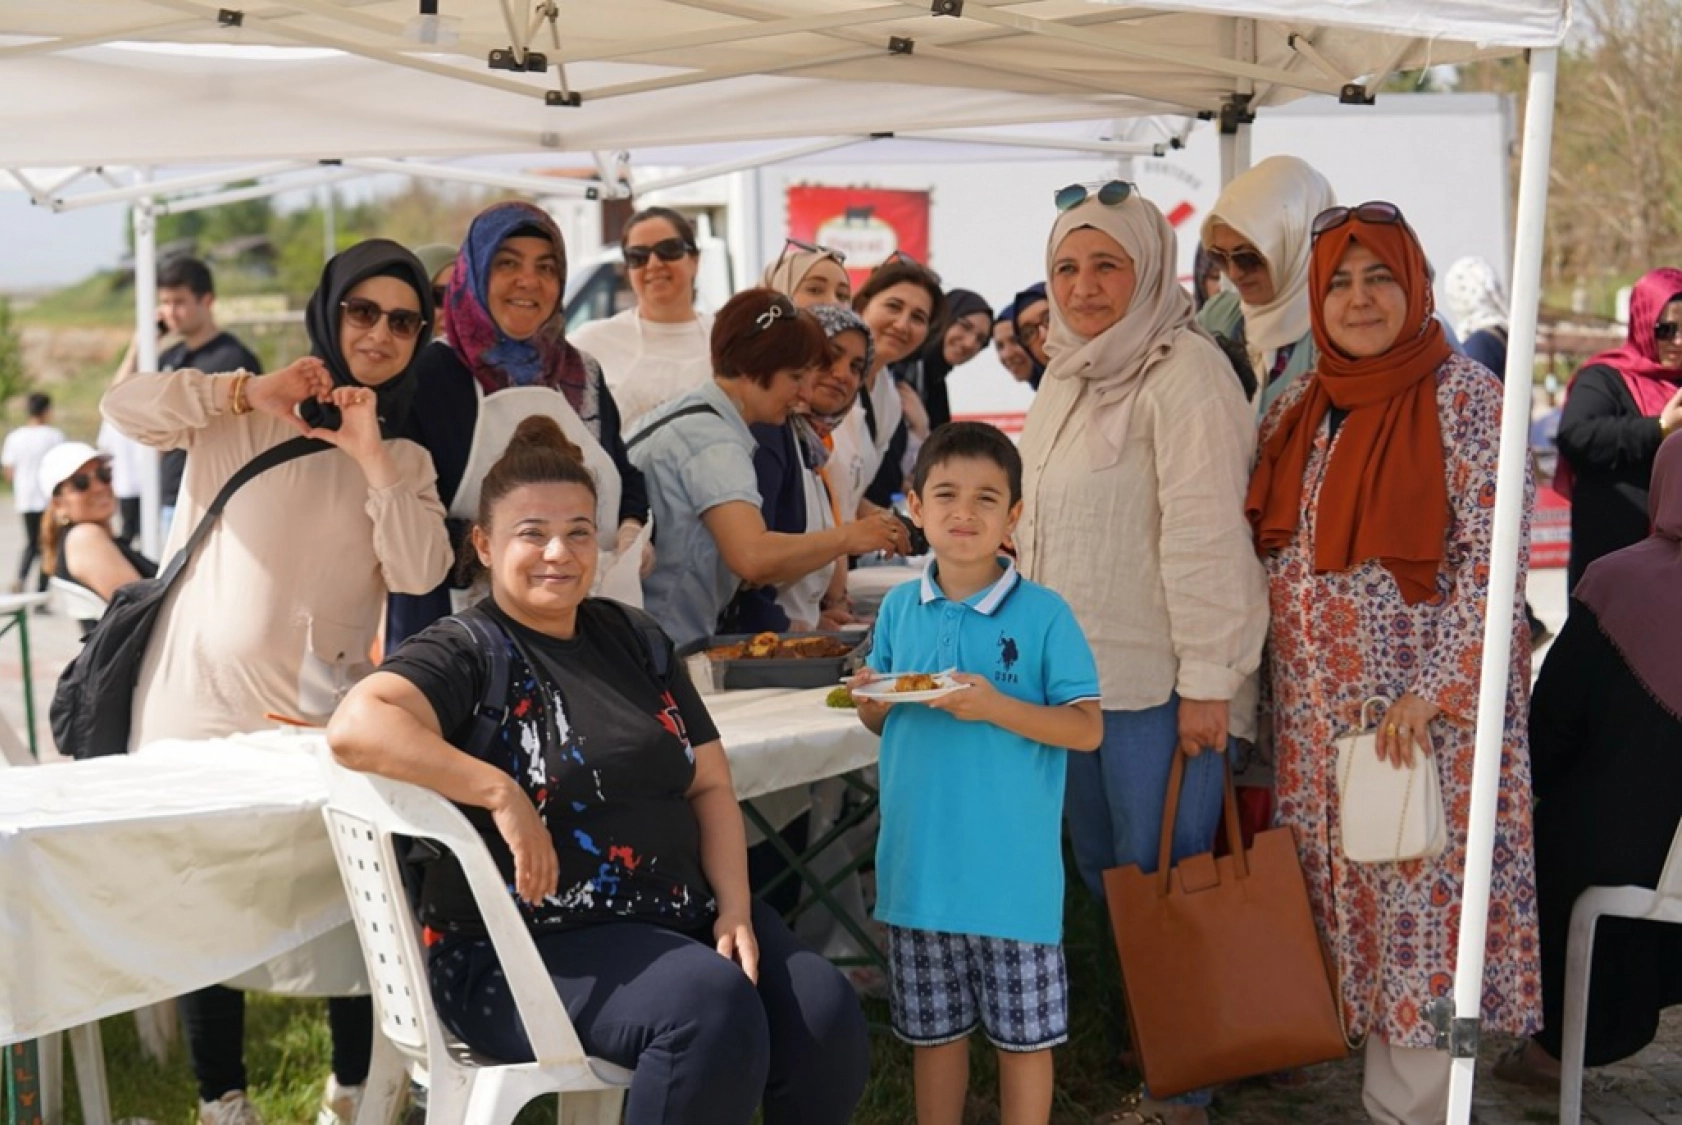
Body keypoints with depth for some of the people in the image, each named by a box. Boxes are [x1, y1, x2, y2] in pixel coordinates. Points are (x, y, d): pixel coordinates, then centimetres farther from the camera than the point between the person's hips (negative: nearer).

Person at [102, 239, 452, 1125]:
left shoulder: (406, 459, 12)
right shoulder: (233, 417, 4)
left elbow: (420, 574, -4)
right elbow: (125, 407, -12)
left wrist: (373, 459, -10)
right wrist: (248, 392, -13)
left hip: (325, 716, 2)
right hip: (199, 705, -2)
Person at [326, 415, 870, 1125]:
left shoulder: (636, 640, 14)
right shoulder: (467, 654, -6)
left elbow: (710, 786, 13)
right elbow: (355, 728, -25)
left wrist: (735, 908, -2)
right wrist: (502, 793, -28)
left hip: (678, 917, 6)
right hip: (527, 951, -6)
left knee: (826, 1014, -16)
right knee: (712, 1004, -31)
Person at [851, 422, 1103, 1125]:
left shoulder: (1044, 615, -9)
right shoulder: (898, 610, 4)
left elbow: (1087, 729, -10)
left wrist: (997, 707, -23)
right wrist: (872, 701, -9)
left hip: (1012, 869, -4)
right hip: (919, 865, 4)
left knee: (1024, 1031, 9)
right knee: (933, 1028, 17)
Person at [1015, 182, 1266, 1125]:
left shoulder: (1184, 372, -13)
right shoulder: (1067, 375, 14)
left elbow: (1205, 534, -17)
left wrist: (1207, 681, -20)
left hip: (1159, 680, -8)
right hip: (1076, 667, 8)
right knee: (1101, 870, 13)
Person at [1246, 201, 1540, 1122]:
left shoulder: (1463, 397, -7)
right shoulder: (1297, 408, 10)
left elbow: (1494, 558, -11)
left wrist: (1433, 690, -18)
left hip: (1429, 709, -5)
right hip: (1314, 715, 5)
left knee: (1422, 905, -2)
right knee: (1343, 905, 9)